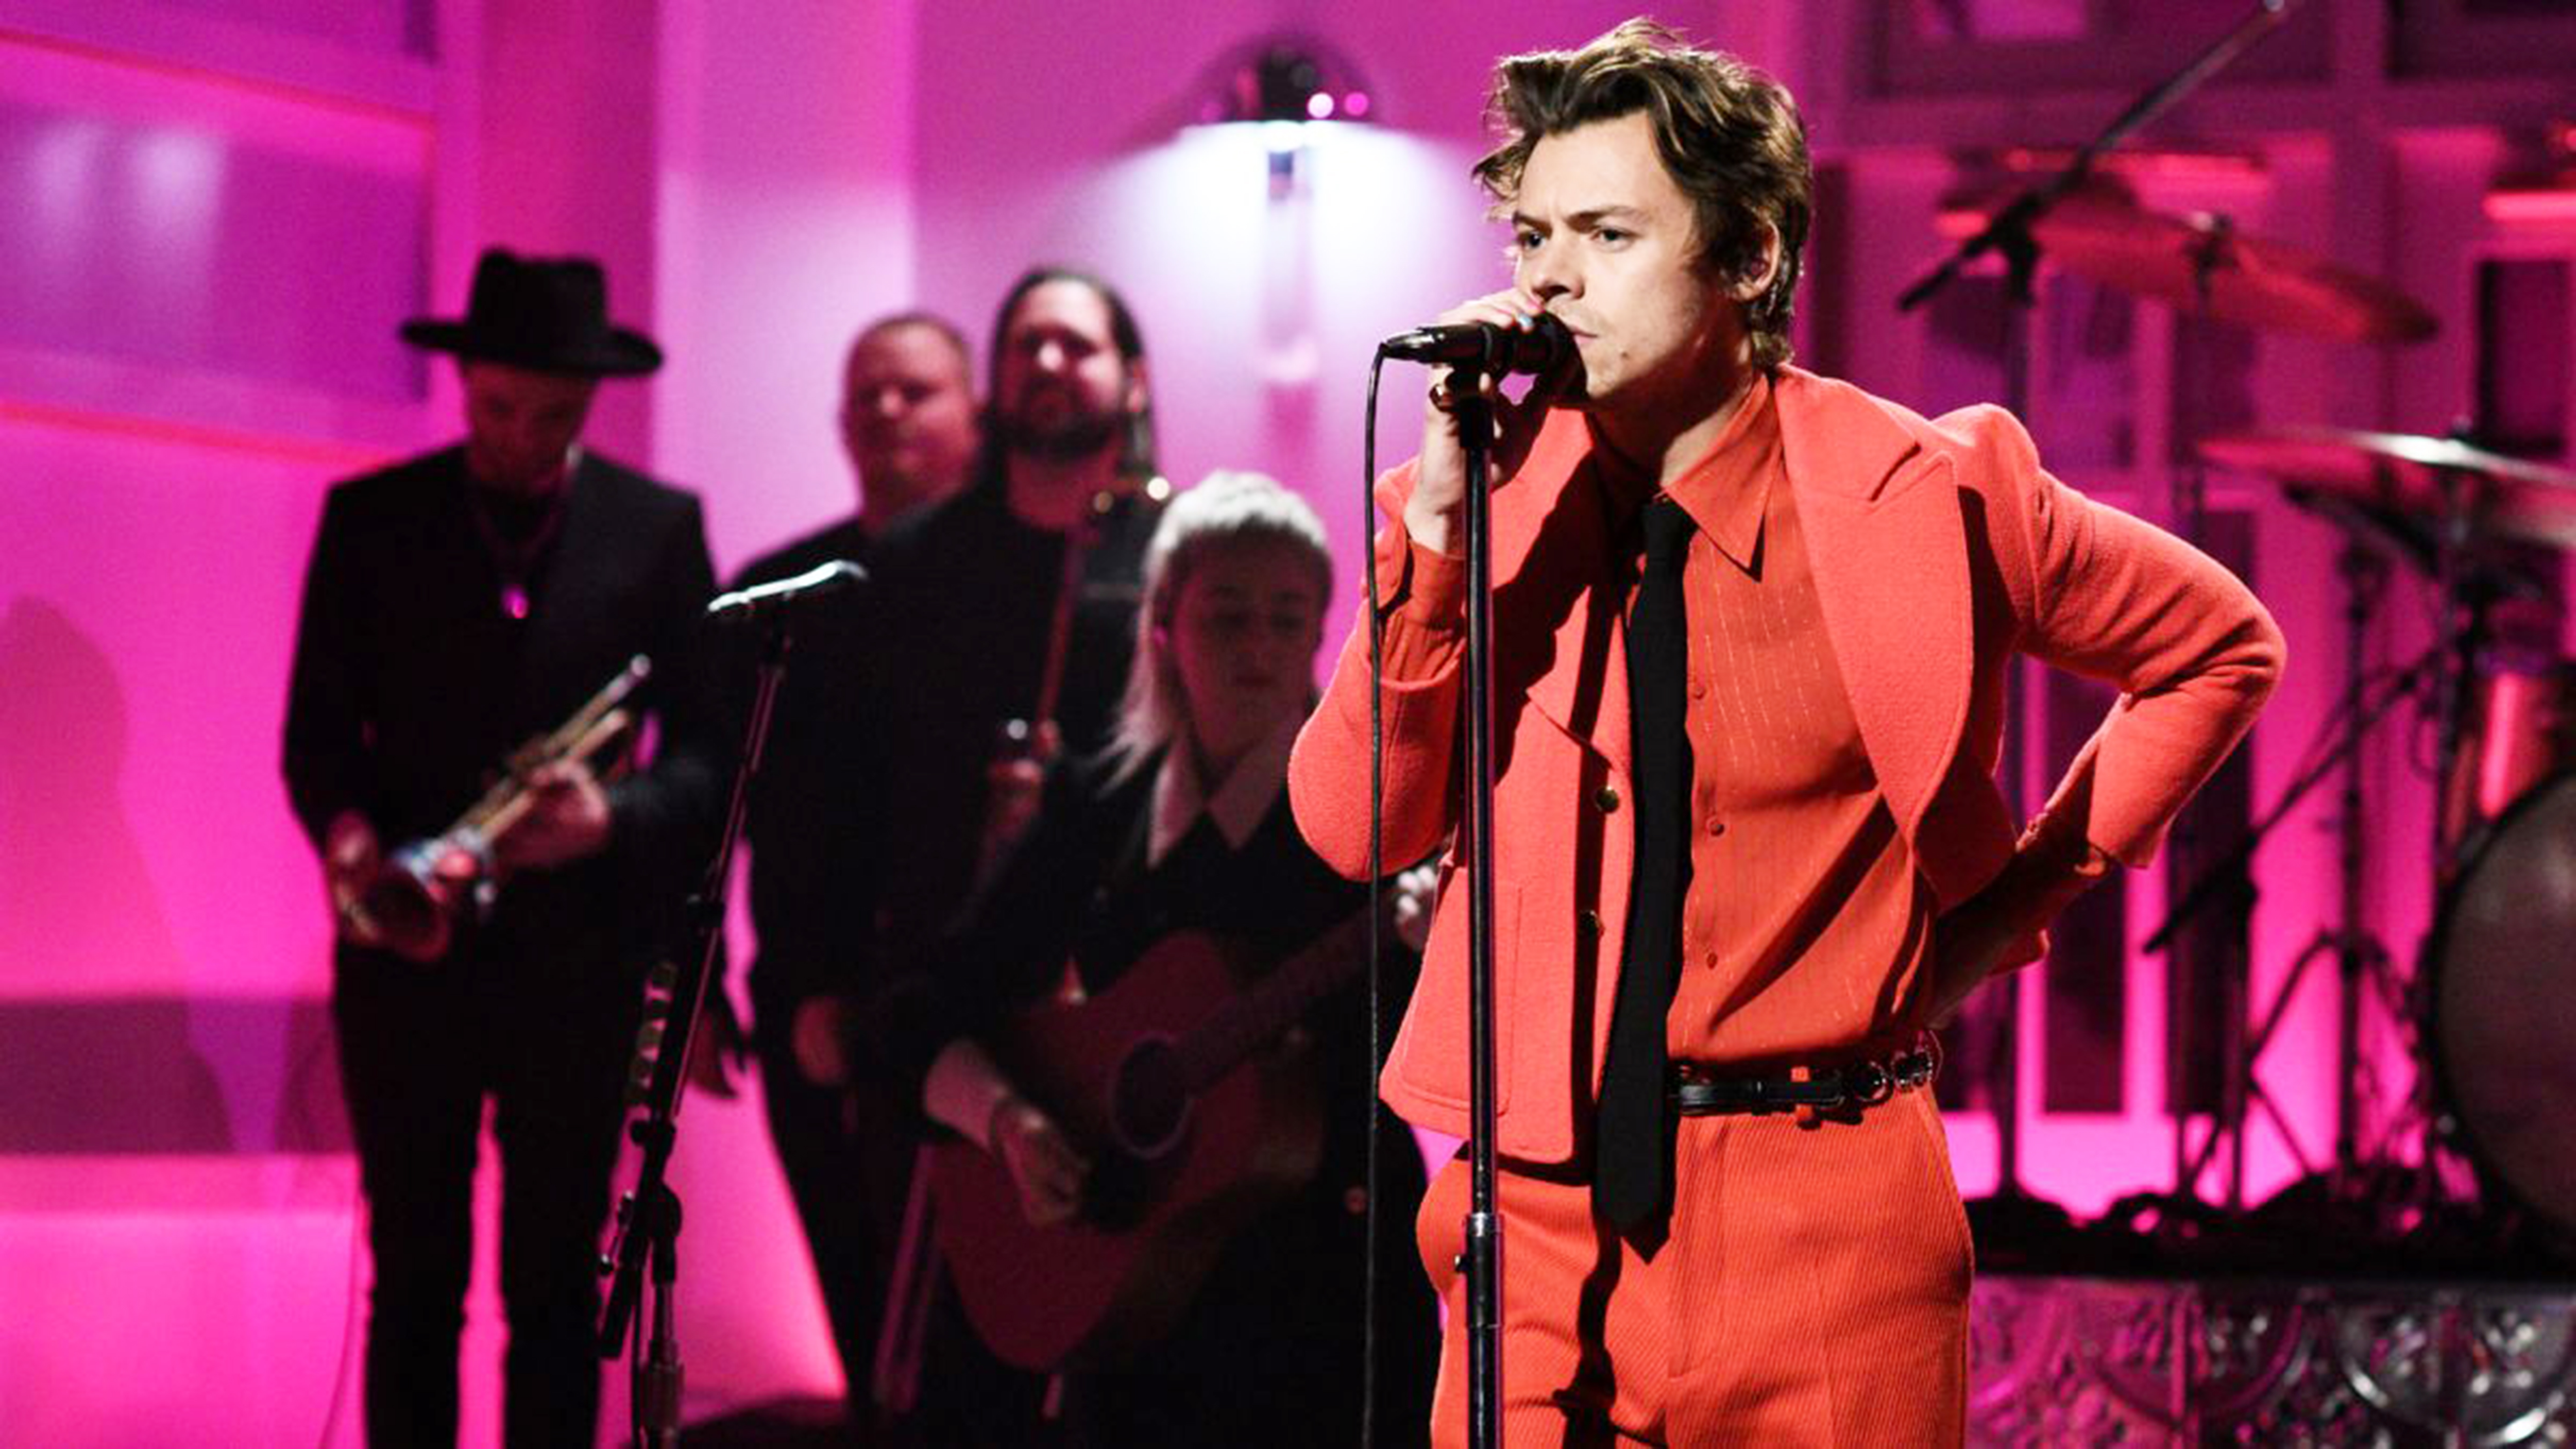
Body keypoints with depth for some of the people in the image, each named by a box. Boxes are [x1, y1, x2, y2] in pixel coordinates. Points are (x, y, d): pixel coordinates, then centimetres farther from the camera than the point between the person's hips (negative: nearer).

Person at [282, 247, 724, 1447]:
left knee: (556, 1291, 3)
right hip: (407, 954, 1)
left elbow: (707, 750, 1)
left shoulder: (661, 528, 3)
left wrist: (612, 817, -19)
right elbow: (317, 729, 4)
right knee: (413, 1281, 4)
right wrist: (347, 833, -17)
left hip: (576, 953, 0)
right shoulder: (370, 519, 5)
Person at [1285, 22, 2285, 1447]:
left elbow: (2218, 649, 10)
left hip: (1826, 1223, -2)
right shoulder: (1497, 496, 3)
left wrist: (2019, 898, 4)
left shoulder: (1923, 500, -4)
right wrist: (1441, 520, -13)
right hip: (1541, 1217, 2)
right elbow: (1356, 827, -5)